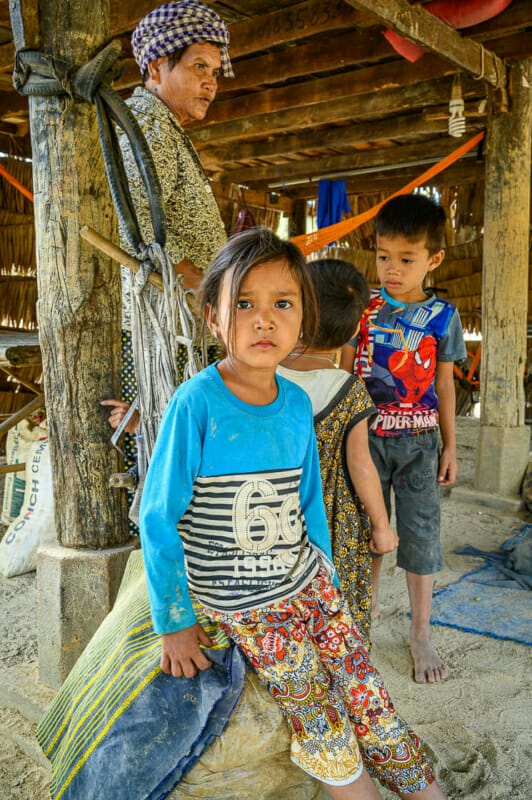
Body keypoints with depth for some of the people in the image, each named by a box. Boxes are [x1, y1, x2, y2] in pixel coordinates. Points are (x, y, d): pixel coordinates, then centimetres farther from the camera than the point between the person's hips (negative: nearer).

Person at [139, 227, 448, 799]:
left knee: (365, 691, 8)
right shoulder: (195, 404, -20)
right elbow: (158, 518, -14)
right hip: (244, 605, -4)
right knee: (324, 726, 0)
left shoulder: (297, 404, -5)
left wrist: (325, 574, 14)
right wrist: (174, 621, -8)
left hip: (308, 580, 4)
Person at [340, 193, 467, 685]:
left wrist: (450, 446, 5)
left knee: (420, 531, 4)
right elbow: (346, 372, 3)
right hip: (367, 436, 1)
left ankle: (421, 635, 19)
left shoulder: (442, 316, -1)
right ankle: (369, 602, 34)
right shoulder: (363, 308, -2)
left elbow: (444, 384, 5)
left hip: (418, 441, 0)